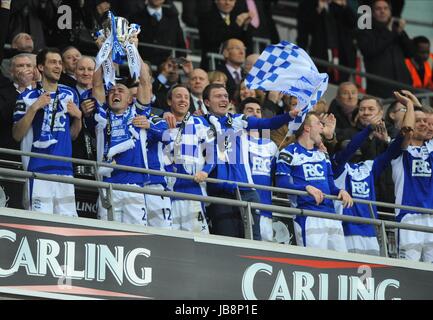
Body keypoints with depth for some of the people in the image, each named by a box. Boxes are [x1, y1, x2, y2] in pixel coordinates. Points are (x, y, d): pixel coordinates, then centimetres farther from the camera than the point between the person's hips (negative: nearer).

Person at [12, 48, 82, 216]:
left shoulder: (70, 94, 16)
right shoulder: (28, 96, 2)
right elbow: (17, 135, -4)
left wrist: (78, 117, 3)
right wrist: (34, 108, -12)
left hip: (65, 168, 5)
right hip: (39, 168, -4)